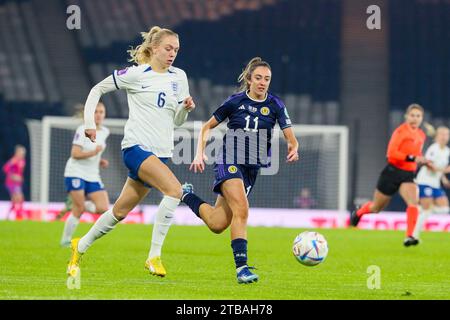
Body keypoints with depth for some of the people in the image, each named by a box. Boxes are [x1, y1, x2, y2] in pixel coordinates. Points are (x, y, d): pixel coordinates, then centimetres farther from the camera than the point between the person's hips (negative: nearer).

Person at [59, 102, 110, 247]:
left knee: (103, 208, -9)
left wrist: (100, 161, 7)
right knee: (78, 210, -12)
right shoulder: (83, 130, -12)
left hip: (93, 176, 6)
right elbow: (75, 154, -17)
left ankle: (74, 205, 15)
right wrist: (93, 152, -29)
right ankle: (65, 241, 3)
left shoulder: (105, 132, 9)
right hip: (76, 173, -6)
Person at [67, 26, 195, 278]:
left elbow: (177, 120, 17)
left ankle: (81, 247, 32)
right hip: (137, 146, -6)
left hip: (161, 153, 6)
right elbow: (98, 89, 5)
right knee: (175, 190, -27)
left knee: (121, 211, 11)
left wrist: (186, 108, -4)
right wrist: (89, 122, -3)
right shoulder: (136, 75, -5)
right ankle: (154, 256, -22)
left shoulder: (179, 77, 12)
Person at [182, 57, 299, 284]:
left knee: (218, 224, 3)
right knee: (241, 209, -27)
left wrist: (293, 149, -28)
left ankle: (187, 196, 30)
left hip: (252, 168, 4)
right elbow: (207, 127, 8)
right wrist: (200, 153, -5)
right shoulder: (235, 101, -2)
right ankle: (241, 267, -20)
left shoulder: (275, 105, 1)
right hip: (229, 162, -4)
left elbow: (291, 138, -5)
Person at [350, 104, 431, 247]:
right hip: (393, 172, -5)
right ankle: (357, 213, 45)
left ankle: (409, 237, -27)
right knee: (376, 208, 13)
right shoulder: (401, 131, -14)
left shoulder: (421, 135, 9)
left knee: (413, 203, -23)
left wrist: (423, 161, 6)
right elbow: (391, 153, -23)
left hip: (408, 175, 5)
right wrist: (412, 158, -31)